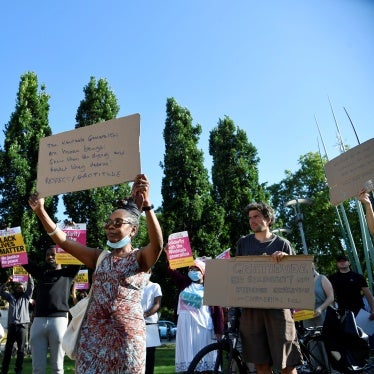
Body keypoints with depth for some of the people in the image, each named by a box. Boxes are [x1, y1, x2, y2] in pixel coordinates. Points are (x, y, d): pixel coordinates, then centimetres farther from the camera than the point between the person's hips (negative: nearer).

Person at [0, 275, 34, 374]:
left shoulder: (26, 297, 14)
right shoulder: (11, 296, 18)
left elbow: (31, 287, 3)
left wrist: (29, 276, -8)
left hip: (23, 326, -1)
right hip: (11, 325, 1)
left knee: (21, 349, -1)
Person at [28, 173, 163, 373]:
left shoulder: (141, 257, -2)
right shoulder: (100, 257, 12)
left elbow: (157, 244, -25)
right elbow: (64, 242, 7)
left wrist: (146, 204, -41)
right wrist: (40, 211, -5)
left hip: (127, 333, -4)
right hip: (92, 333, 4)